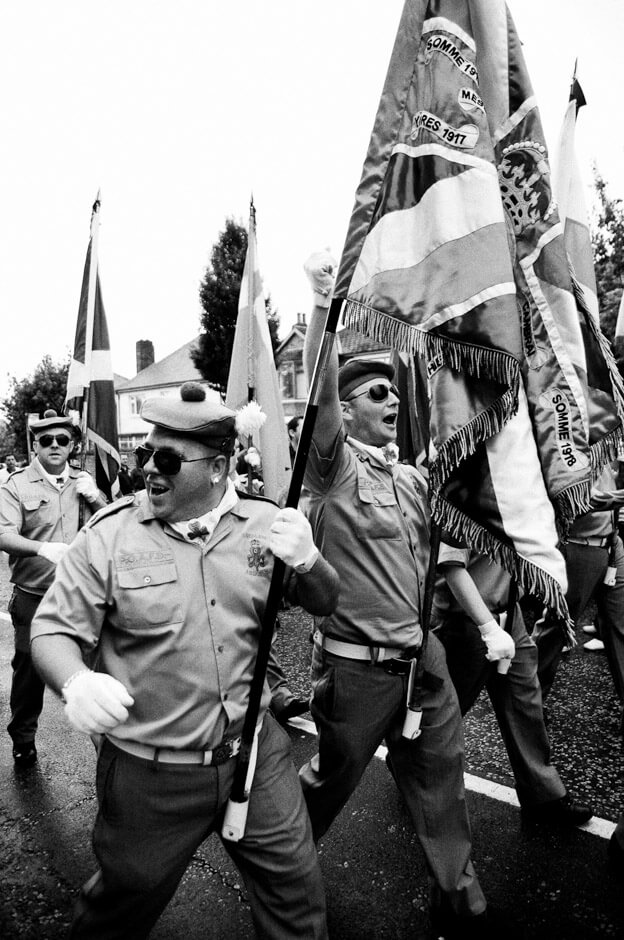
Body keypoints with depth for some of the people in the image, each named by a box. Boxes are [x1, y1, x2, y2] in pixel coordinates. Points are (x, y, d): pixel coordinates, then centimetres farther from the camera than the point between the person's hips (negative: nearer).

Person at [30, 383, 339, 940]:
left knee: (296, 889, 17)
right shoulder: (108, 537, -11)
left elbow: (326, 604, 1)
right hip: (148, 772, -1)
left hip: (257, 753, 2)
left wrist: (307, 561, -21)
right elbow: (54, 630, -7)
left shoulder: (265, 522, -5)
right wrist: (76, 683, -29)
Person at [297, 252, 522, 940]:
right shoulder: (334, 467, -11)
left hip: (424, 657, 6)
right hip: (356, 666, -5)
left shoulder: (412, 480, 9)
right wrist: (324, 302, -37)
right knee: (332, 779, 17)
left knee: (440, 781, 18)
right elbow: (319, 393, -29)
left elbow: (440, 559, 15)